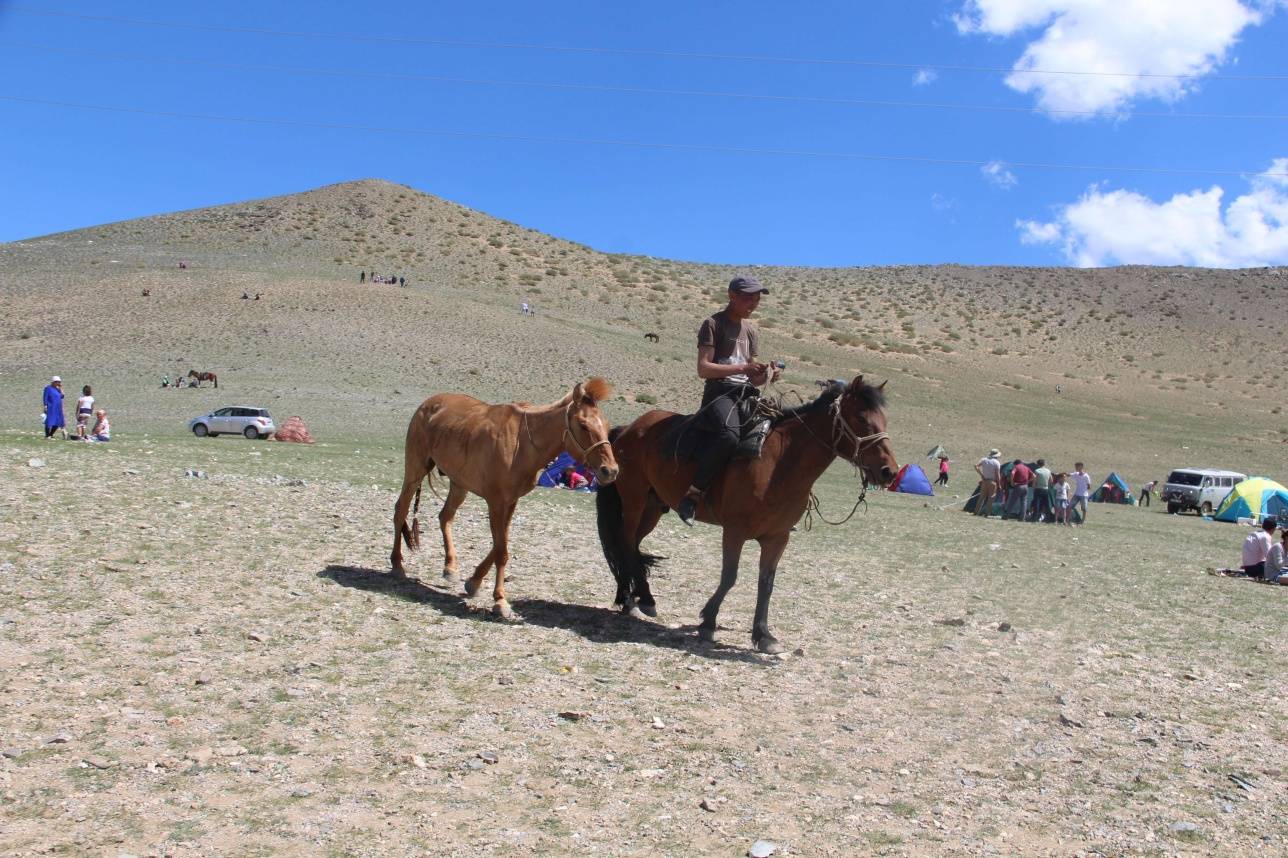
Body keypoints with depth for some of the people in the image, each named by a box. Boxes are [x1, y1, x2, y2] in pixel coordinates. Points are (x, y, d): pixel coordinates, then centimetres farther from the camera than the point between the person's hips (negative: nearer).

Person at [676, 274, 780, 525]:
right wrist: (742, 367, -19)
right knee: (729, 434, -37)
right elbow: (703, 368, -10)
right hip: (719, 393, -7)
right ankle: (692, 494, -28)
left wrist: (766, 375, -1)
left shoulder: (751, 330, 22)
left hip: (746, 394, 7)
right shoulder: (713, 324, 0)